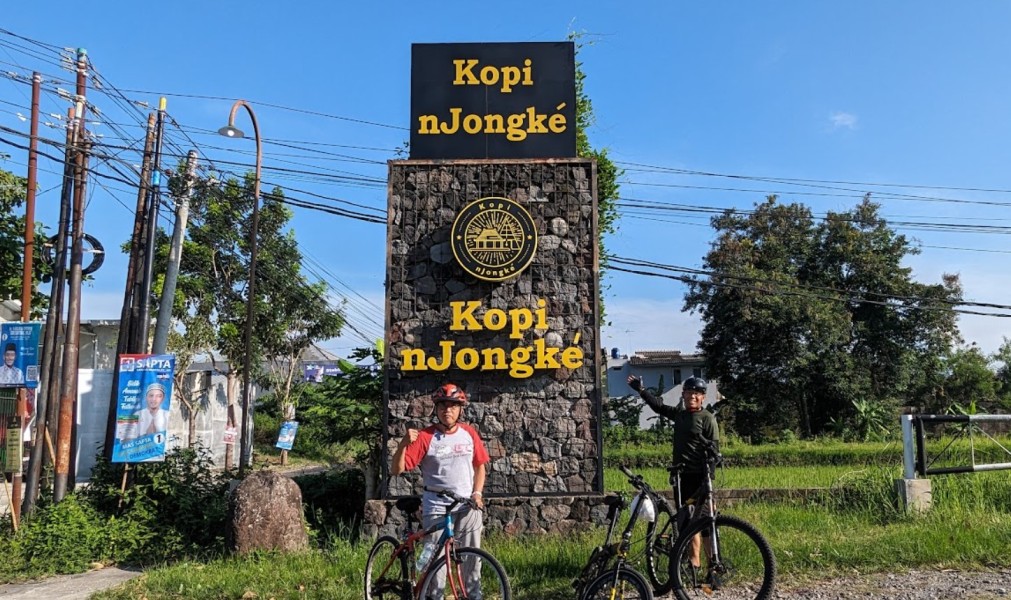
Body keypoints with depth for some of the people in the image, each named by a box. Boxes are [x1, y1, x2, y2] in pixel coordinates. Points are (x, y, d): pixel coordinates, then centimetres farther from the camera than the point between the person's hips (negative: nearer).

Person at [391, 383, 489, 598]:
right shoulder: (425, 437, -10)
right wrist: (404, 444, -28)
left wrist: (477, 493, 0)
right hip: (437, 508, -3)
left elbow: (479, 466, 13)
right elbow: (396, 470, -12)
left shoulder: (469, 433, 2)